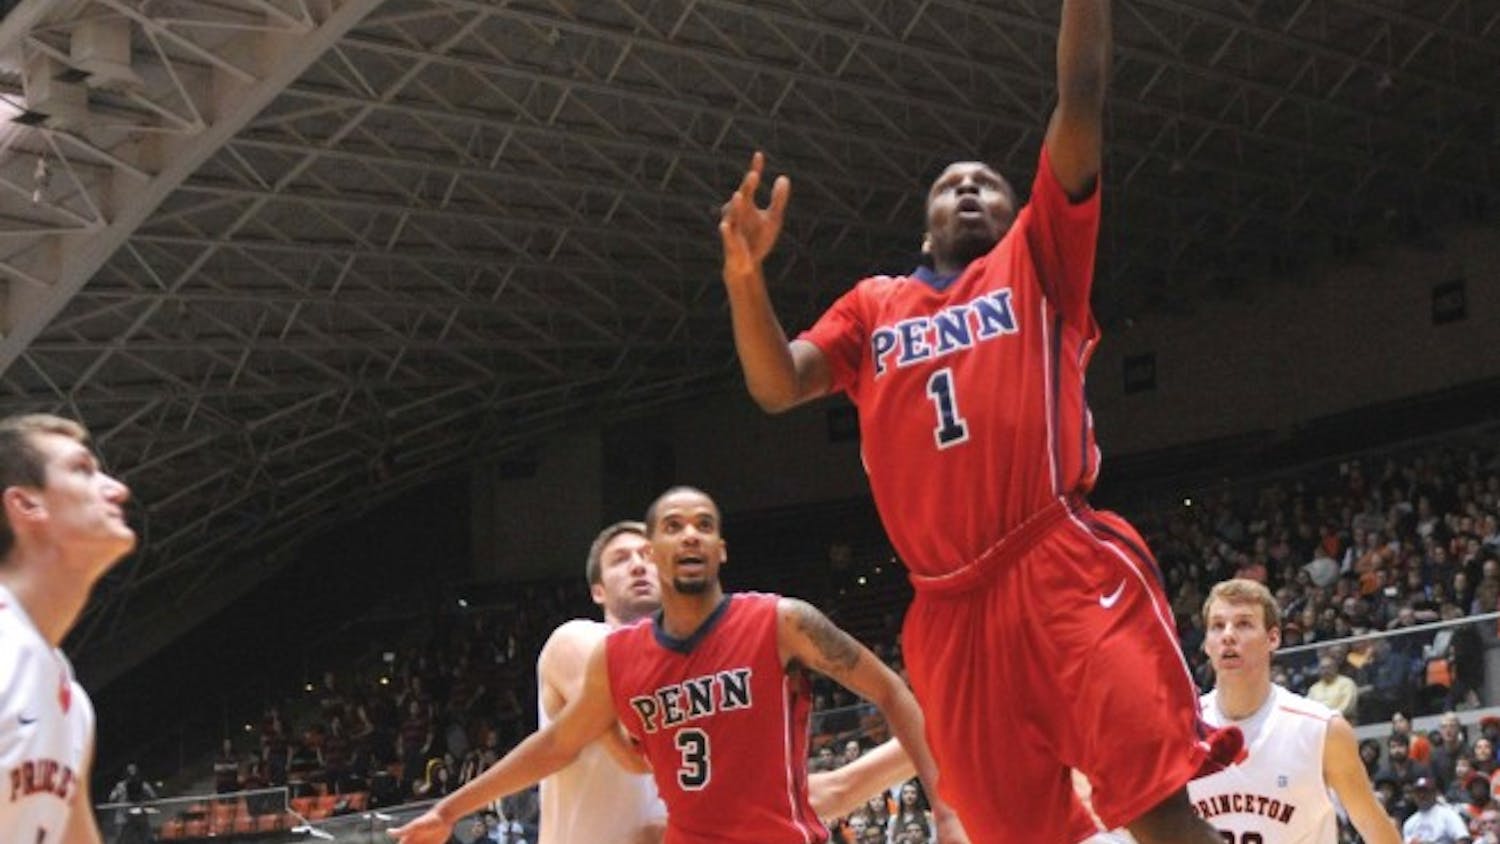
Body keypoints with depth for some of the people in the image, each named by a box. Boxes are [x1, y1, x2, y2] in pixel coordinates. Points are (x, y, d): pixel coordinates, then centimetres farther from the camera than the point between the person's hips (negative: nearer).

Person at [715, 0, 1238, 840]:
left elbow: (1081, 96, 6)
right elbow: (777, 386, 11)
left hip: (1064, 568, -3)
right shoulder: (874, 306, 24)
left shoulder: (1036, 260, 16)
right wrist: (746, 277, -3)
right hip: (951, 606, 4)